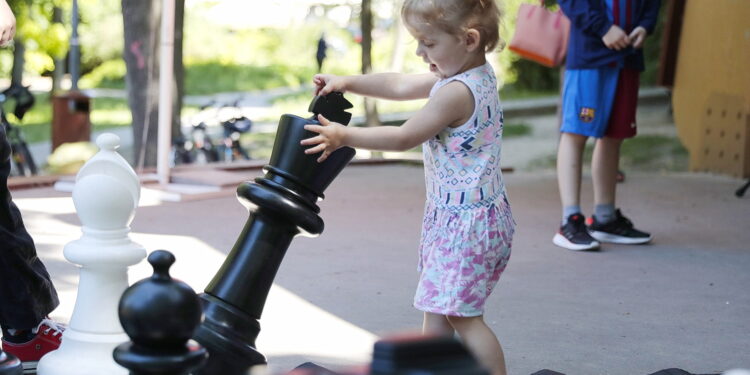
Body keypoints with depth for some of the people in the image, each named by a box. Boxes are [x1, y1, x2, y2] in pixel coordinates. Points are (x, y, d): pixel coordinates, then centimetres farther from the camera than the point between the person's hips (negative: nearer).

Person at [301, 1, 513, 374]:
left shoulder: (456, 92, -24)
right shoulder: (479, 75, 6)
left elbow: (403, 137, -16)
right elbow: (400, 85, 15)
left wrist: (345, 136, -7)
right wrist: (346, 83, 13)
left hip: (464, 222, -10)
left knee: (462, 314, -4)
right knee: (436, 305, 17)